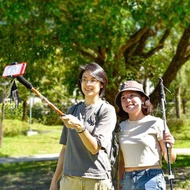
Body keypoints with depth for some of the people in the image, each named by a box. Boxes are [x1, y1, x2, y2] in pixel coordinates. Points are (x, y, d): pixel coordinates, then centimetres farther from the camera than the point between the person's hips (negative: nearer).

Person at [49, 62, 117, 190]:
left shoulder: (107, 111, -3)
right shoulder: (73, 110, 12)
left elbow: (95, 148, -12)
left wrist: (79, 127, -26)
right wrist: (55, 180, 14)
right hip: (69, 178, 4)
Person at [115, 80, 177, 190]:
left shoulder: (156, 123, -4)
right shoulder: (121, 127, 8)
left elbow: (170, 159, -2)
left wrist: (170, 147, -21)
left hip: (151, 179, -4)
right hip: (127, 181, 5)